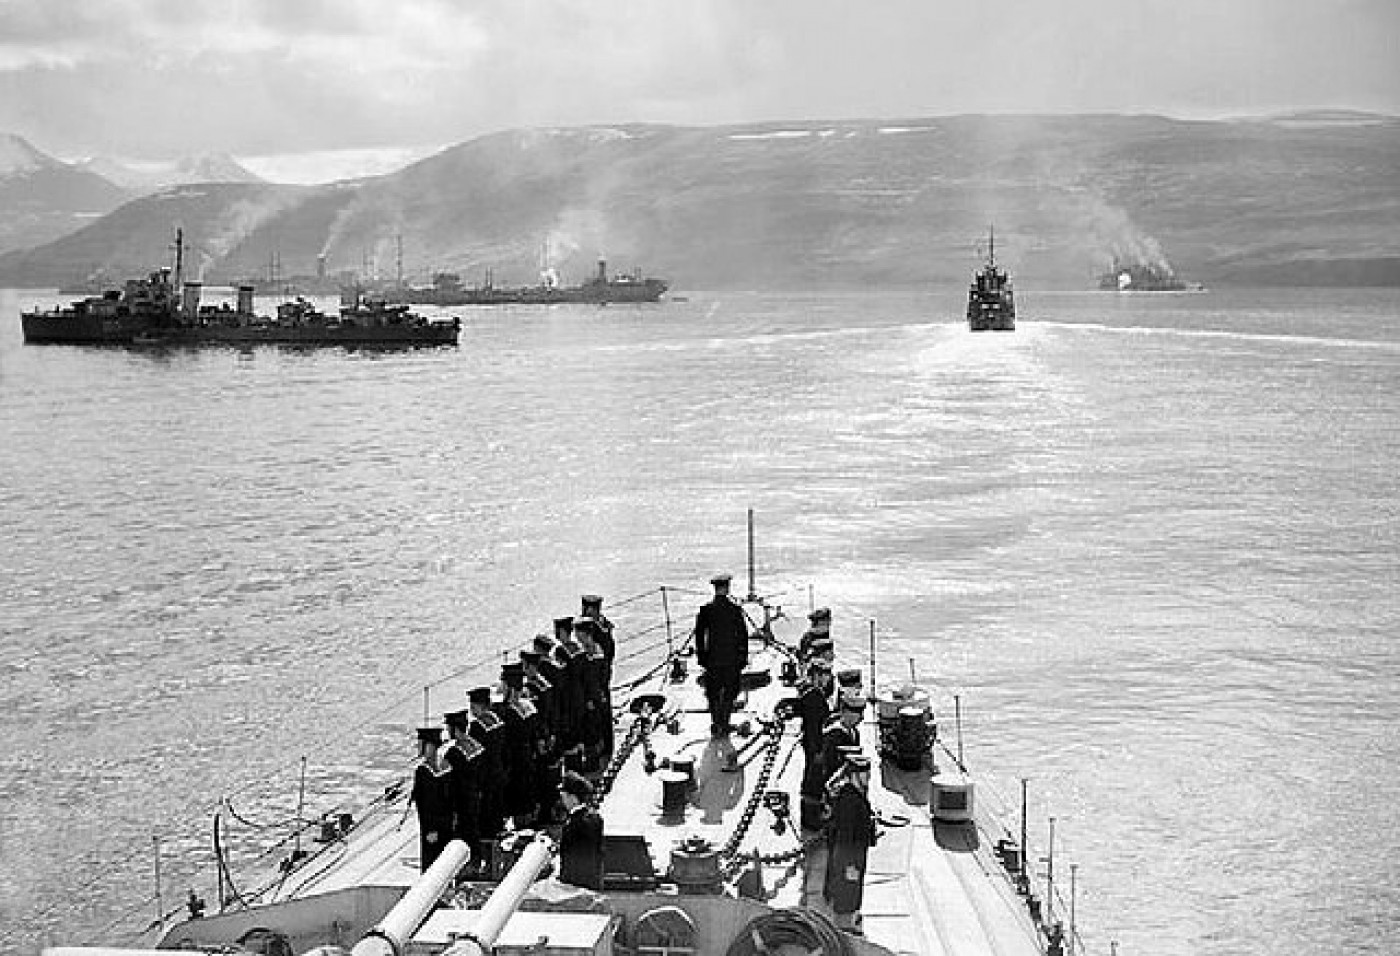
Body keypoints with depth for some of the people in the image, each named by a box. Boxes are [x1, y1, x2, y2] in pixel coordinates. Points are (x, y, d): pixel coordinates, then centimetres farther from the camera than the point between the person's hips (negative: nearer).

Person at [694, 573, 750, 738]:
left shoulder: (706, 610, -4)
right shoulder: (736, 610, -6)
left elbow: (699, 635, -1)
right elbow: (743, 636, -2)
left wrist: (701, 656, 8)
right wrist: (743, 657, 6)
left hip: (712, 660, 0)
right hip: (732, 660, 0)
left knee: (713, 694, 10)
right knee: (729, 693, 10)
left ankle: (716, 725, 7)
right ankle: (724, 725, 7)